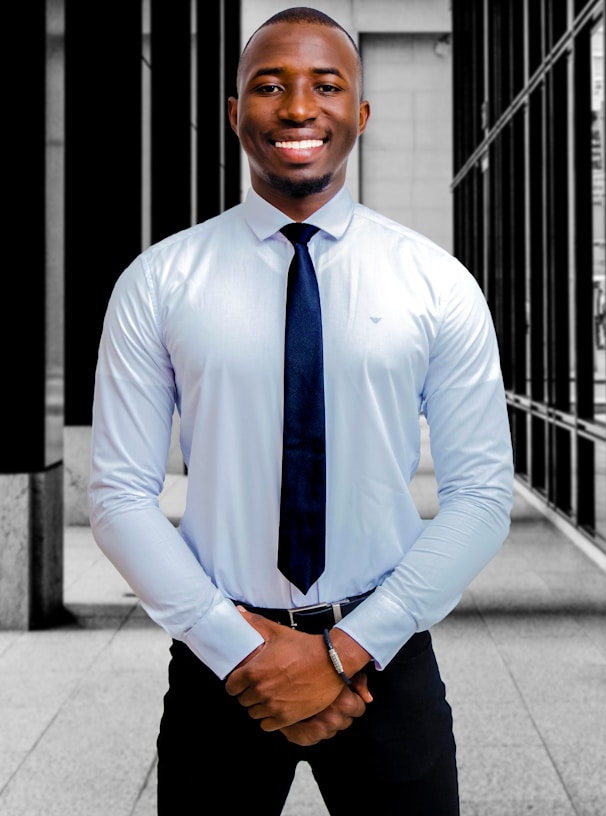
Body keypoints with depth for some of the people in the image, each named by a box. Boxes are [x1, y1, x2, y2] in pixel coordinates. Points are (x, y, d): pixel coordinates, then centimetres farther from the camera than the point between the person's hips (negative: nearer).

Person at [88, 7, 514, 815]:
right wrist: (242, 649, -13)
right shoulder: (157, 283, -3)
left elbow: (481, 496, -4)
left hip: (386, 658, 1)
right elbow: (119, 493, -4)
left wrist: (347, 651, -12)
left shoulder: (440, 285, -2)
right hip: (215, 664, 0)